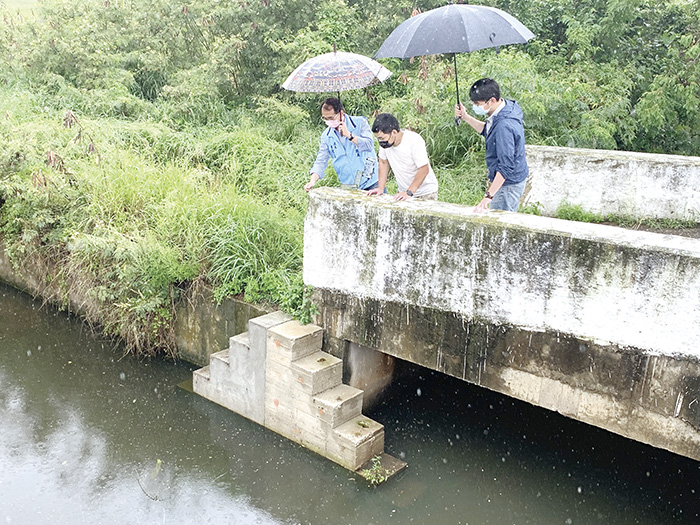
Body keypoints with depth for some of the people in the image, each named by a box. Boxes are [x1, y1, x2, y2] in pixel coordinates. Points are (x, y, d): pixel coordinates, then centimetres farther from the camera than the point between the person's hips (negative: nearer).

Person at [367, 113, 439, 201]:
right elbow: (383, 162, 6)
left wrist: (409, 193, -26)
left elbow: (424, 169, -23)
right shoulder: (384, 141, -8)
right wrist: (380, 188, -1)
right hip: (404, 191, 5)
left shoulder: (415, 141, -23)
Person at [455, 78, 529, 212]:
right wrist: (465, 117, 9)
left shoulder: (504, 126, -29)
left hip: (508, 184, -10)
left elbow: (506, 167, -31)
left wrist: (489, 196, -31)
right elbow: (486, 131, 23)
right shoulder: (507, 106, 3)